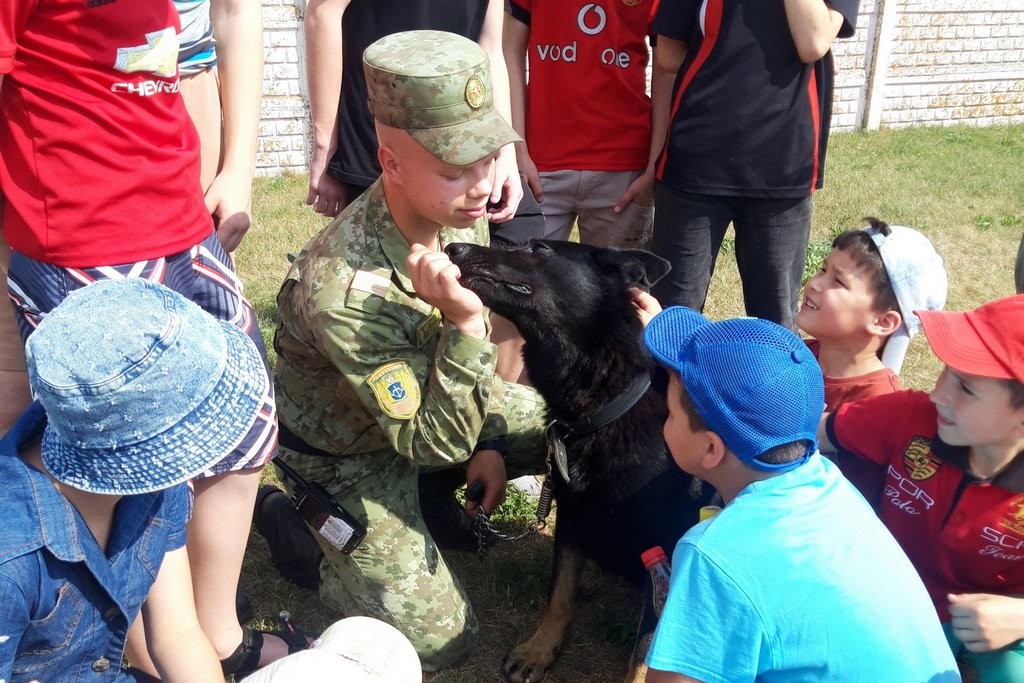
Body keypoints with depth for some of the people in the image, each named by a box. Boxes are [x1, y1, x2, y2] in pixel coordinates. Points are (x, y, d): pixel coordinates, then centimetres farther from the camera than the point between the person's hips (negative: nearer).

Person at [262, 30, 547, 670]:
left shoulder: (458, 209, -17)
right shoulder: (344, 291, -40)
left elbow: (477, 322, 2)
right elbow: (435, 441, -33)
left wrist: (483, 444, 4)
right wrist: (464, 323, -47)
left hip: (431, 396, 7)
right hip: (348, 455, -6)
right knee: (441, 637, -6)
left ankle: (437, 490, 21)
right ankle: (295, 524, 11)